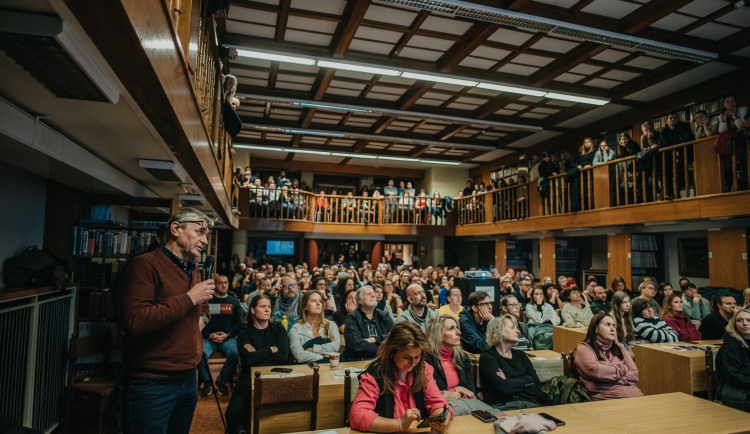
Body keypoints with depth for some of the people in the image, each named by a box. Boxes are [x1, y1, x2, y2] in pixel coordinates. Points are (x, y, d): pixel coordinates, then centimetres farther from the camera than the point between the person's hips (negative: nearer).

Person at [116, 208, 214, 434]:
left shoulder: (193, 269, 13)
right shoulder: (145, 265, -15)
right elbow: (134, 321, -27)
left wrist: (203, 317, 9)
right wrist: (189, 298, -22)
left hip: (189, 379, 8)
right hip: (152, 383, -8)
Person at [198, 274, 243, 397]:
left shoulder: (234, 302, 16)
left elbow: (239, 322, 9)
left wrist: (227, 335, -7)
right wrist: (209, 335, -10)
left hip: (228, 337, 1)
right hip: (208, 337, 0)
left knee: (234, 353, -30)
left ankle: (221, 381, -6)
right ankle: (206, 381, -5)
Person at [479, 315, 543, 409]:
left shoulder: (521, 355, 22)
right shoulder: (488, 357, 2)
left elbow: (537, 386, 10)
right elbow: (503, 387, -13)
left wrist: (511, 382, -3)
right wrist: (526, 380, 1)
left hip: (529, 404, 5)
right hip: (502, 405, -5)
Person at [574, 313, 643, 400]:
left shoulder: (619, 347, 23)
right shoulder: (584, 348, 4)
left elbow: (635, 374, 13)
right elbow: (595, 371, -12)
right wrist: (622, 369, 4)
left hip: (633, 394, 5)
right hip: (606, 397, -5)